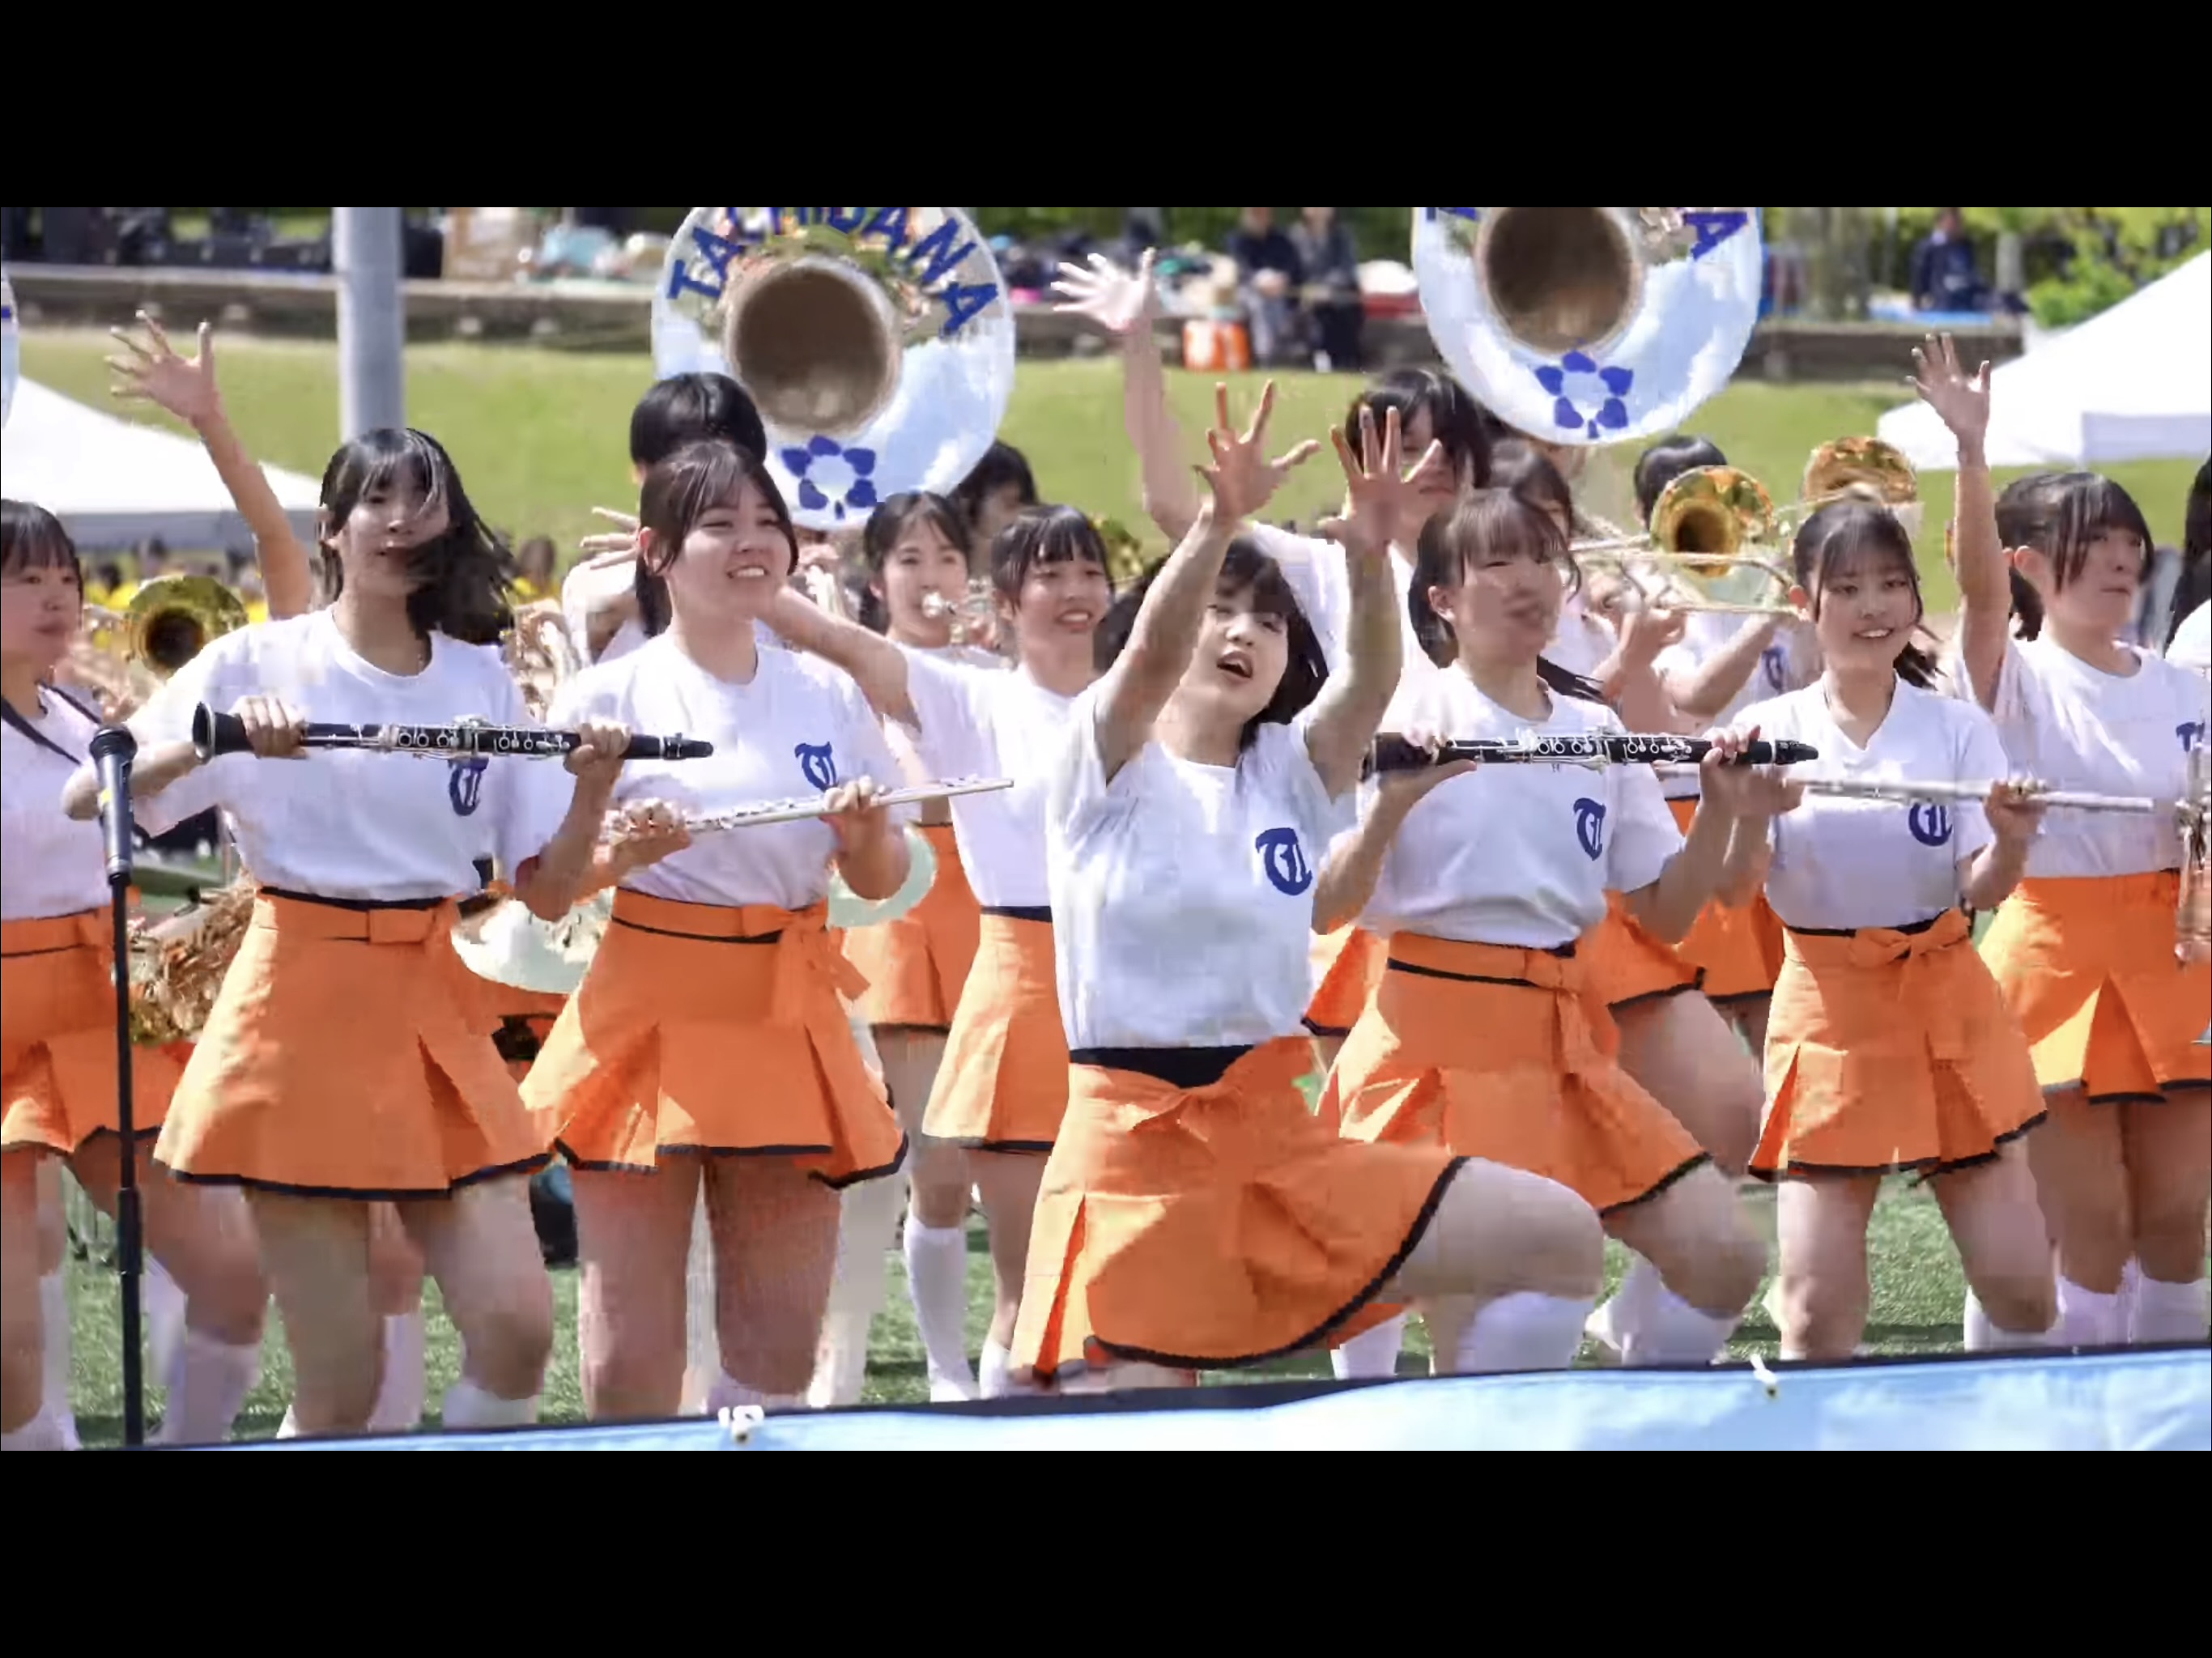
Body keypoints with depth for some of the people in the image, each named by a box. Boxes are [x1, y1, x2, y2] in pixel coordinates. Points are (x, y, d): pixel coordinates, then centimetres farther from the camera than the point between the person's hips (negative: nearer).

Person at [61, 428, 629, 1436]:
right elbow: (85, 800, -9)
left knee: (516, 1333, -9)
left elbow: (545, 888, 8)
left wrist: (592, 789, -9)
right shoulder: (263, 663, -1)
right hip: (305, 1010, -4)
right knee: (341, 1379, -6)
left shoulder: (484, 680, 9)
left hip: (436, 1010, 4)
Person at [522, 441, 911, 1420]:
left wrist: (866, 835, -8)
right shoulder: (607, 698, -4)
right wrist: (621, 856, -22)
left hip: (787, 1020, 3)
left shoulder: (829, 696, 8)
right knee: (631, 1366, -2)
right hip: (649, 1017, -3)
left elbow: (882, 883, 14)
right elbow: (543, 891, -3)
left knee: (777, 1357, 5)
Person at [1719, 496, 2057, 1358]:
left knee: (2020, 1287, -1)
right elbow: (1733, 885, -11)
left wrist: (2009, 843, -28)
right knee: (1818, 1310, -5)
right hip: (1828, 1006, -1)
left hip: (1947, 1001, 1)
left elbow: (1981, 891, -6)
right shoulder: (1771, 731, -2)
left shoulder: (1957, 727, 0)